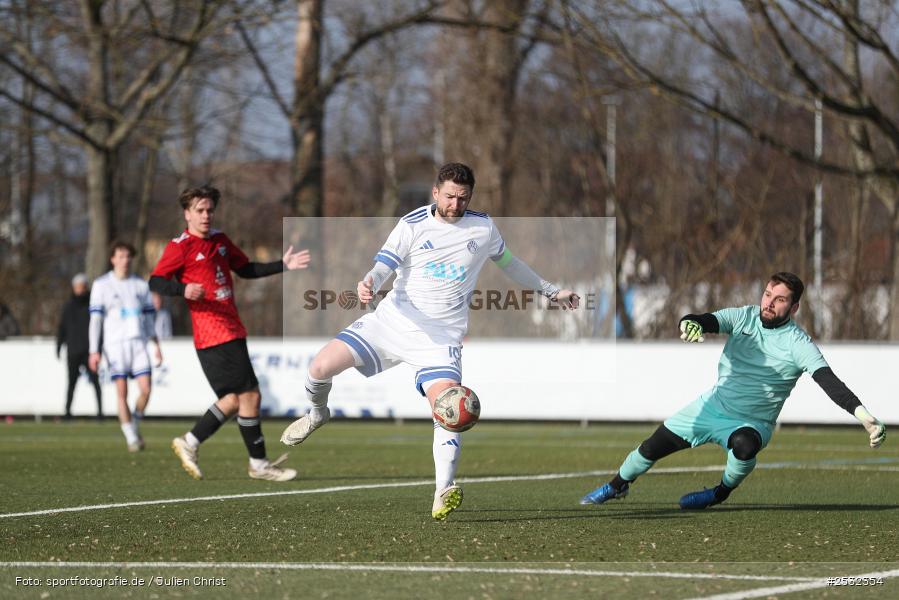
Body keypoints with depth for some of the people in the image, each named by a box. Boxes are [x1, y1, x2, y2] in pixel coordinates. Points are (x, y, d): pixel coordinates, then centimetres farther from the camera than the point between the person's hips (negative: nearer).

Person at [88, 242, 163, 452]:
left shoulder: (140, 285, 14)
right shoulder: (102, 285, 3)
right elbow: (95, 318, 0)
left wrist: (156, 343, 13)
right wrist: (94, 351, -6)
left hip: (138, 342, 3)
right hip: (115, 344, -3)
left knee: (145, 389, -9)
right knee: (122, 391, -8)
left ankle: (135, 424, 16)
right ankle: (131, 437, 0)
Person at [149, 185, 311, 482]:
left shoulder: (220, 241, 16)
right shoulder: (181, 246, -7)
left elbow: (246, 269, 27)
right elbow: (155, 282, -13)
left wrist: (283, 265, 17)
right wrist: (184, 289, -31)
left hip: (231, 331, 9)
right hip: (213, 334, -9)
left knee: (233, 400, 8)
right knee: (250, 395, -8)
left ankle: (189, 443, 19)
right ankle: (259, 464, 1)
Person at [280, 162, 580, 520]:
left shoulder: (482, 228, 5)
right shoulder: (412, 225, -2)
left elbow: (508, 263, 24)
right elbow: (382, 267, -11)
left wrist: (551, 291, 32)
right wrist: (368, 285, -35)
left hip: (441, 336, 0)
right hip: (393, 319, 0)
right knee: (321, 366, -11)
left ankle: (444, 492, -28)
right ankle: (318, 413, 24)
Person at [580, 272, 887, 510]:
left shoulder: (798, 344, -20)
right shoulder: (744, 317, -9)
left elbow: (828, 380, -31)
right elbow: (707, 321, -23)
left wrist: (863, 415, -46)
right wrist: (690, 323, -49)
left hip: (752, 423, -4)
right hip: (713, 406, 4)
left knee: (743, 444, -39)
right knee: (652, 447, 5)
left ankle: (722, 492, -7)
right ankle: (618, 485, 37)